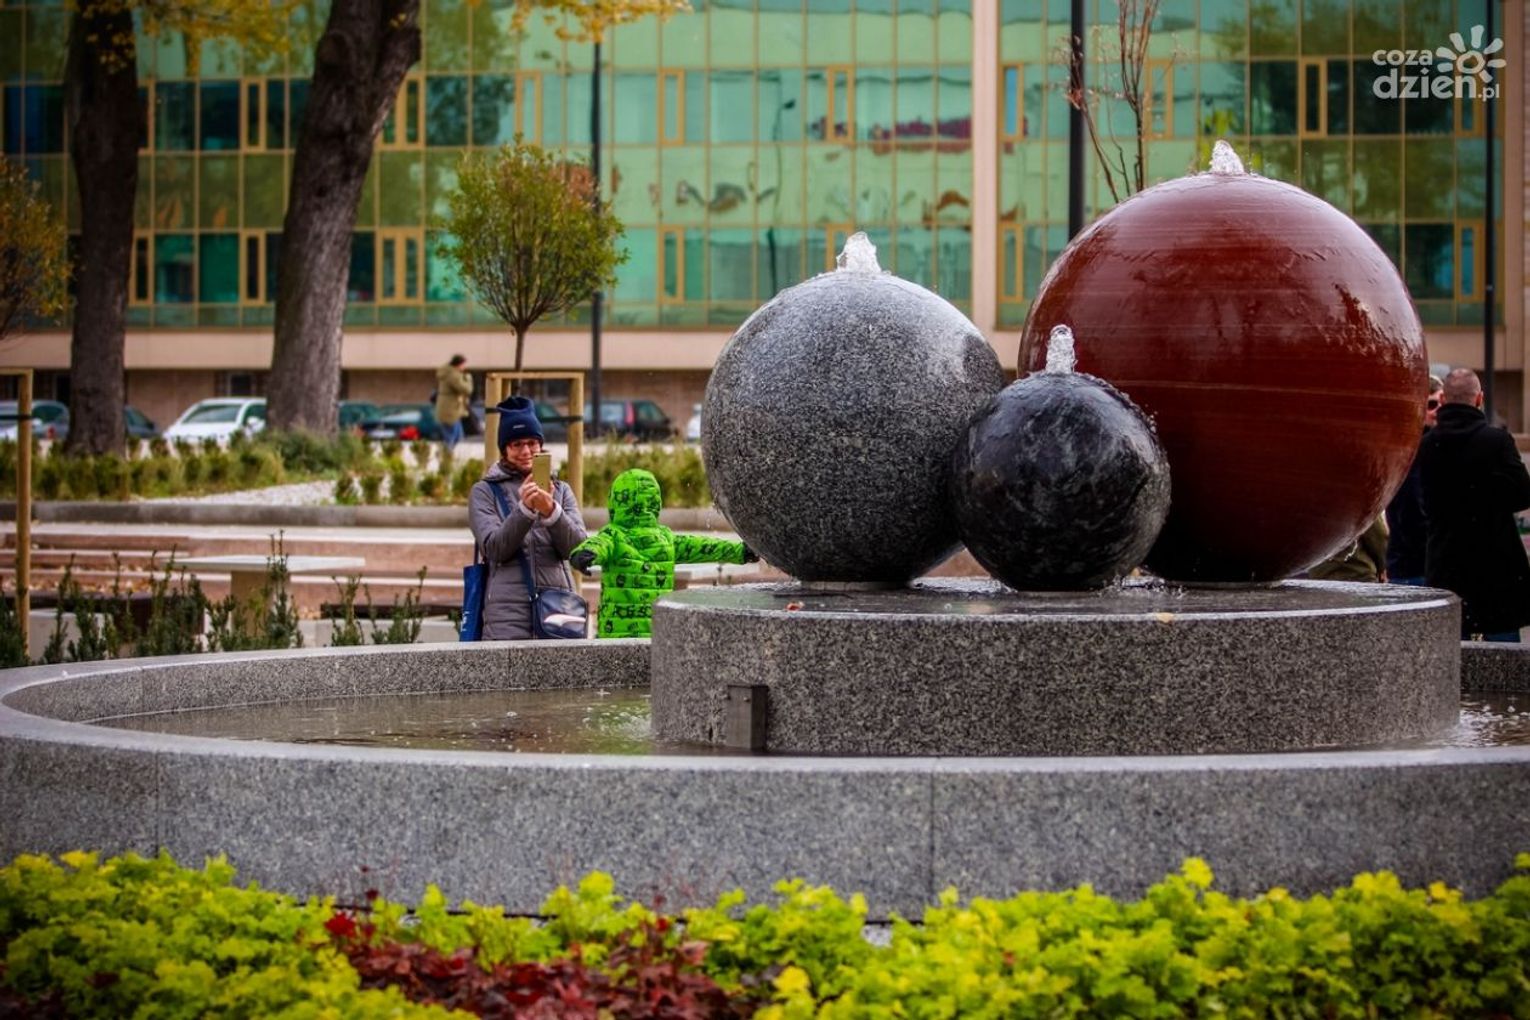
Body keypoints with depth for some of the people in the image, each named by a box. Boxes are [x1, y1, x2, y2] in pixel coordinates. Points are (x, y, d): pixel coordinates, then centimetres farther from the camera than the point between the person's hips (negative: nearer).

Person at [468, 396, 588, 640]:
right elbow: (494, 548, -4)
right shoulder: (484, 492, 10)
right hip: (508, 610, -2)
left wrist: (551, 511, -15)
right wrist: (524, 509, -17)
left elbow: (577, 547, 3)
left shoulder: (561, 490, 17)